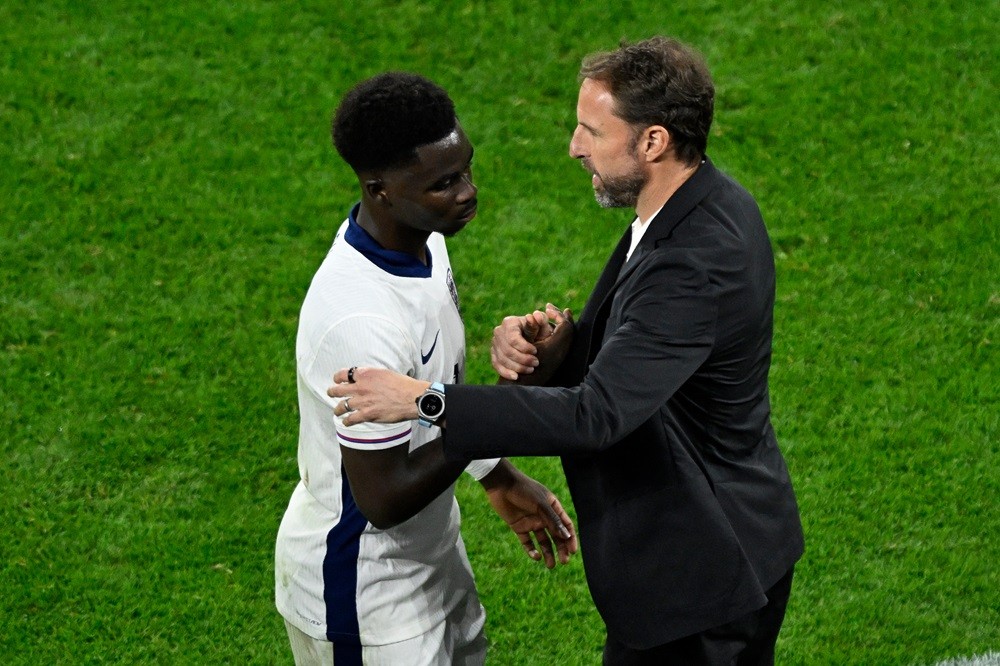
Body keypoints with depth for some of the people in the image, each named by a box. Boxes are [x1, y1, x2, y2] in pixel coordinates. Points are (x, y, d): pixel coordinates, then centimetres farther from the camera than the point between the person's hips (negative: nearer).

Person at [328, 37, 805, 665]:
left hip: (696, 575, -10)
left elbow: (597, 414, -35)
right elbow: (624, 350, 8)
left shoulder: (697, 263, -31)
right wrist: (556, 344, -14)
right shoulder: (709, 204, 0)